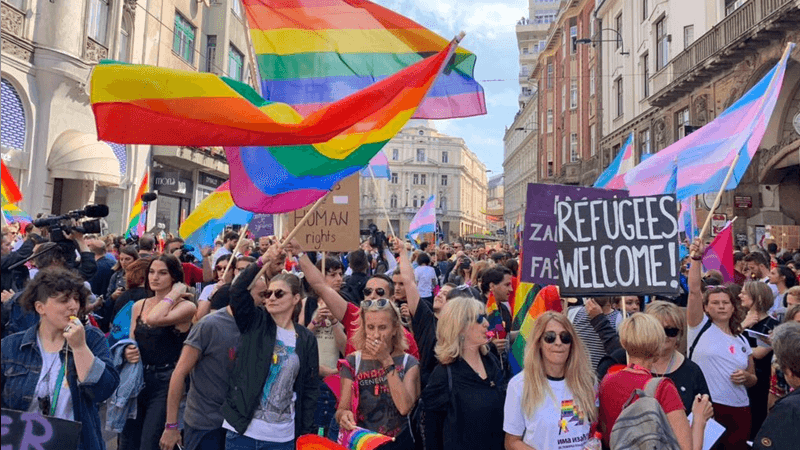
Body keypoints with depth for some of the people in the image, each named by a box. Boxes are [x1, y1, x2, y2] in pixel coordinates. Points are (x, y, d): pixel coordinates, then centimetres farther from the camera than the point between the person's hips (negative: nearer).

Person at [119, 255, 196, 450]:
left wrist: (175, 293, -15)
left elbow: (154, 319, -27)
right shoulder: (138, 306, 9)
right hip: (137, 378, 6)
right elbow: (131, 342, 15)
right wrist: (127, 352, -8)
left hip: (165, 381, -6)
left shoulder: (186, 307, -10)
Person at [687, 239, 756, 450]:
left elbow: (753, 380, 20)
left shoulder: (741, 340, 13)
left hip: (739, 409, 5)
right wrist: (696, 258, -20)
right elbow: (694, 290, -13)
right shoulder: (701, 327, 0)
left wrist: (746, 377, -3)